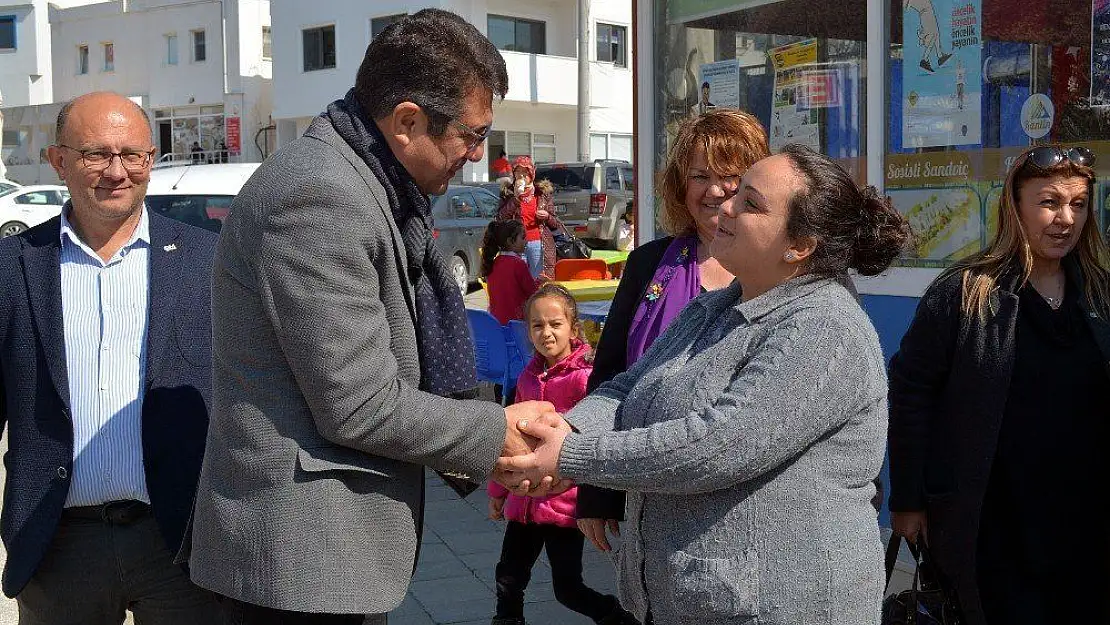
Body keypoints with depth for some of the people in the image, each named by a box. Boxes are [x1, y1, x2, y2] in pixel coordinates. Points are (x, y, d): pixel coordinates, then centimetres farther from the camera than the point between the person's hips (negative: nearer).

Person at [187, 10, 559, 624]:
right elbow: (358, 407, -21)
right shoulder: (319, 196, -21)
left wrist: (476, 451, 4)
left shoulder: (363, 188, 10)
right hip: (302, 556, -9)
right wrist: (496, 432, -9)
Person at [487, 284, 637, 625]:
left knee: (568, 589, 2)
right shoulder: (528, 378, 8)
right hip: (525, 500, 6)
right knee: (508, 581, 13)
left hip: (564, 503, -6)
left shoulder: (583, 376, -13)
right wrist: (498, 491, 23)